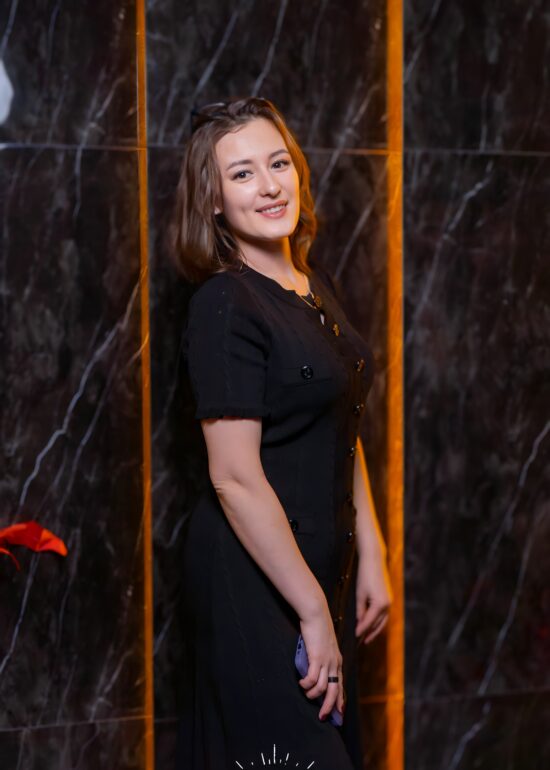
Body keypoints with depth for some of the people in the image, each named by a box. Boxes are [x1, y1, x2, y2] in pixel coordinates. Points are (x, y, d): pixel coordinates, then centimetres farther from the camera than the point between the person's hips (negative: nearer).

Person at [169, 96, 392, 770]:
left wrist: (370, 556, 8)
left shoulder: (318, 286, 7)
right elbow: (234, 476, -22)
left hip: (321, 564, 8)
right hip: (254, 579, -8)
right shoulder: (224, 305, -18)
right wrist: (313, 611, -20)